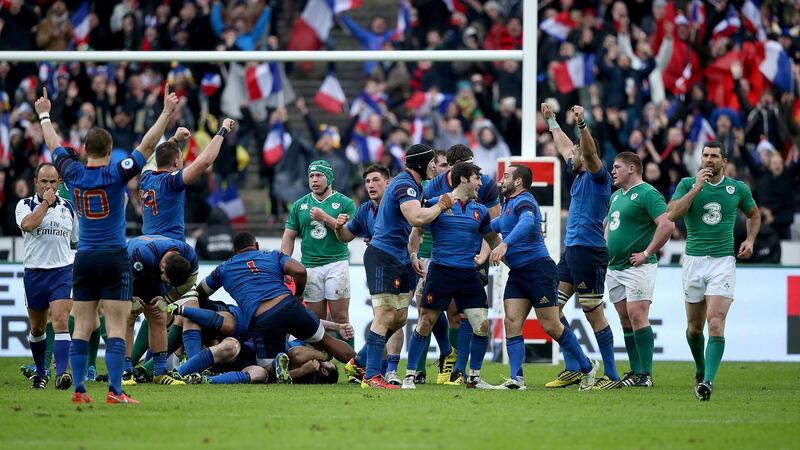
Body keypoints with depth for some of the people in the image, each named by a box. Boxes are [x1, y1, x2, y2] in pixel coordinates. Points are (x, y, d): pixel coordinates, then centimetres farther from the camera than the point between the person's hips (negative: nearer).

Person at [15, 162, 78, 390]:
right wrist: (45, 202, -16)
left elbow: (79, 240, 19)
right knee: (37, 328, 12)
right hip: (35, 273, 0)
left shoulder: (68, 207, 9)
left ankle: (62, 374, -26)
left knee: (60, 321, -17)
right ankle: (40, 372, 31)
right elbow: (27, 225, -22)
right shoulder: (25, 205, 1)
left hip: (62, 271, 0)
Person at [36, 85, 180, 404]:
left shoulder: (74, 174, 1)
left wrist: (44, 116, 34)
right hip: (114, 259, -4)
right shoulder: (116, 175, -9)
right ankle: (115, 391, -14)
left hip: (84, 260, 4)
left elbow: (54, 147, 18)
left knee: (82, 327, 5)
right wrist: (167, 112, -3)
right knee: (116, 328, -7)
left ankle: (78, 390, 1)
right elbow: (147, 145, -9)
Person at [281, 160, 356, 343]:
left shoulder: (345, 203, 4)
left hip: (336, 264, -3)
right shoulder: (299, 205, 14)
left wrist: (325, 217, -12)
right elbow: (289, 236, 14)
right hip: (309, 265, 3)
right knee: (316, 319, 2)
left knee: (340, 317, -8)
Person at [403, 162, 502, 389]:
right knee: (425, 324, -4)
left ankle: (473, 377, 12)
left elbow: (492, 238, 24)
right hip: (440, 272, -4)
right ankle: (410, 375, 7)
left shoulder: (479, 211, 13)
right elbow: (417, 231, 3)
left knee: (482, 326, -2)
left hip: (469, 274, 4)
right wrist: (414, 255, -12)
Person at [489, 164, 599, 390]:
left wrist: (504, 244, -50)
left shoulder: (523, 201, -14)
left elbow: (527, 223, -38)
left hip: (538, 269, -9)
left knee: (550, 326, -4)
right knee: (511, 322, -5)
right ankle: (516, 379, -8)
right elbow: (499, 224, 40)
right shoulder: (508, 204, 17)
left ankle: (587, 367, 11)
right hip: (517, 273, 9)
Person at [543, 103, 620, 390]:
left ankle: (611, 375, -5)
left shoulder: (597, 176, -8)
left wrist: (581, 123, -41)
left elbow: (590, 152, -29)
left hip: (589, 252, -10)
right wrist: (550, 120, 39)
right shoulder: (579, 175, 15)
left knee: (594, 314, -8)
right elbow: (564, 146, 31)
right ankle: (572, 369, 12)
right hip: (571, 250, 10)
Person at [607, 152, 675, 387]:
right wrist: (606, 250, 17)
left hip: (638, 268, -9)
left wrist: (647, 253, -19)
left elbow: (667, 224, -21)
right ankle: (635, 371, 12)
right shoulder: (616, 196, 18)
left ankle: (646, 374, -11)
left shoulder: (647, 194, -11)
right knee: (626, 319, 8)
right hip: (614, 268, 9)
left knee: (637, 317, -13)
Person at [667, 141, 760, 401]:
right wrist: (696, 187, -17)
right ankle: (700, 370, 38)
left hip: (724, 261, -1)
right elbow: (671, 215, -13)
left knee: (715, 323, -17)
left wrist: (750, 239, 6)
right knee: (694, 327, 11)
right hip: (694, 260, 1)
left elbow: (754, 215, 23)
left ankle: (708, 381, -24)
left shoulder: (738, 189, 5)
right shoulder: (688, 184, 2)